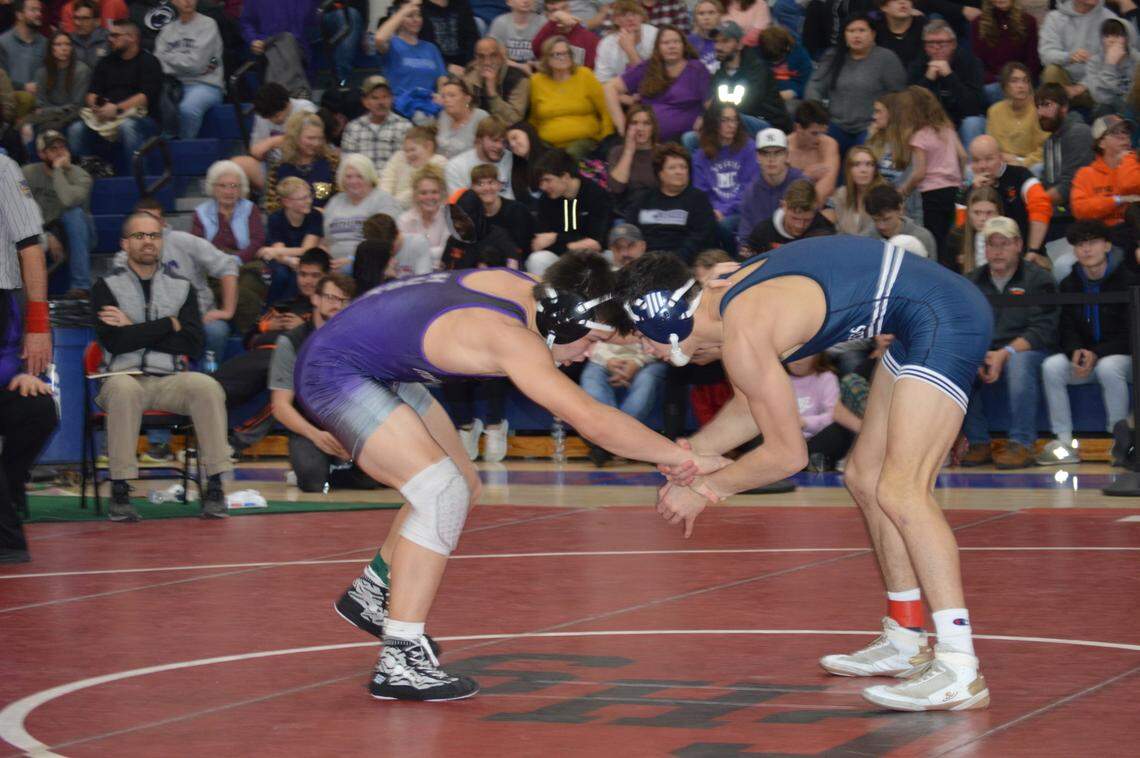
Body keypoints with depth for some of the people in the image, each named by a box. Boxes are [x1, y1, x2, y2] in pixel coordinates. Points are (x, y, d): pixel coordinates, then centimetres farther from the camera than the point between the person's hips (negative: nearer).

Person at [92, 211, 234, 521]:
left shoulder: (181, 288, 13)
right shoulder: (107, 287, 5)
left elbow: (194, 343, -1)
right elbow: (114, 342, -11)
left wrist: (136, 331, -7)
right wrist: (169, 324, -5)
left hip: (169, 381, 2)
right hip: (123, 377, -2)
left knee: (207, 387, -29)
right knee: (124, 389, -38)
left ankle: (214, 486, -27)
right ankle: (119, 492, -33)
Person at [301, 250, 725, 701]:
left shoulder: (520, 287, -6)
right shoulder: (511, 339, -31)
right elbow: (595, 423, -37)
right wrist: (685, 458, -30)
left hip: (379, 371, 10)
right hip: (333, 372, -10)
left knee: (464, 488, 15)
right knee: (443, 492, -22)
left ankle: (371, 595, 34)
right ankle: (400, 663, -23)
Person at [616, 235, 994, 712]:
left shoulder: (743, 337, -20)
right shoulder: (731, 294, 10)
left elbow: (788, 454, -12)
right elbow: (753, 406, 25)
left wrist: (704, 490, -2)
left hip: (944, 321, -11)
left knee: (900, 492, -19)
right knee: (865, 478, 17)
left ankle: (960, 670, -25)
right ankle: (906, 644, 28)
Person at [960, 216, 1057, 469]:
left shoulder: (1038, 279, 2)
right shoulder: (972, 282, 14)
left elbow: (1043, 330, -10)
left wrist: (1005, 353, -23)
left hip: (1026, 351, -3)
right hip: (983, 353, 3)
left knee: (1019, 361, -39)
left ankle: (1022, 443, -32)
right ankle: (978, 442, -18)